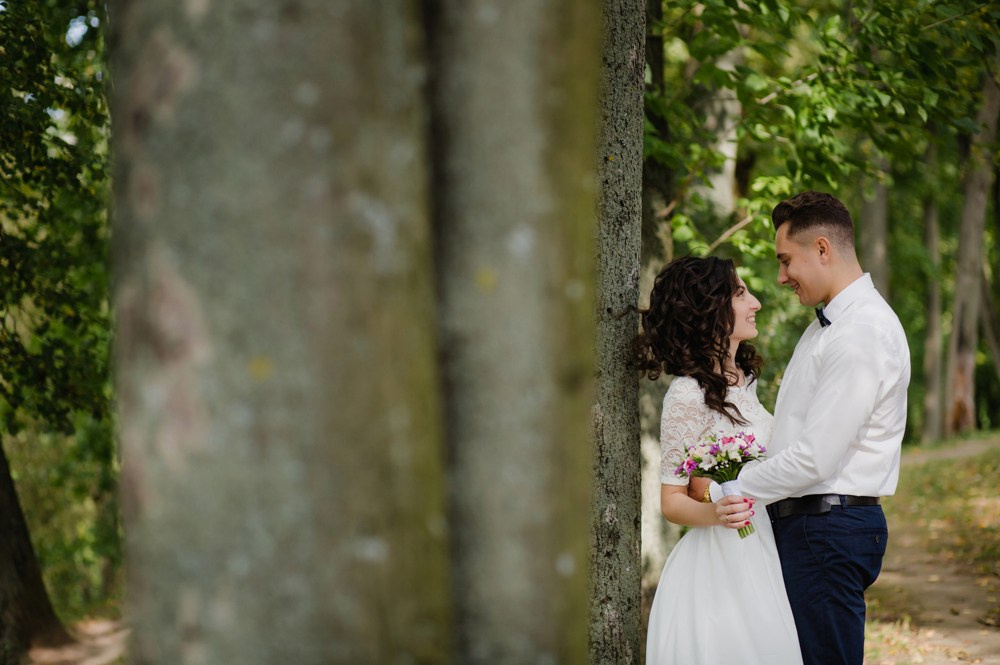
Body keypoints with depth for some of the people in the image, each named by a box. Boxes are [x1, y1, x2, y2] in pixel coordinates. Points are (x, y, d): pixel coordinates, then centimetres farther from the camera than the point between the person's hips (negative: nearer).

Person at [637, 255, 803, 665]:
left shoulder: (744, 380, 9)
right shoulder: (688, 394, -15)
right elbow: (671, 501, -13)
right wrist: (713, 513, -31)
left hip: (761, 560, 8)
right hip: (716, 566, -8)